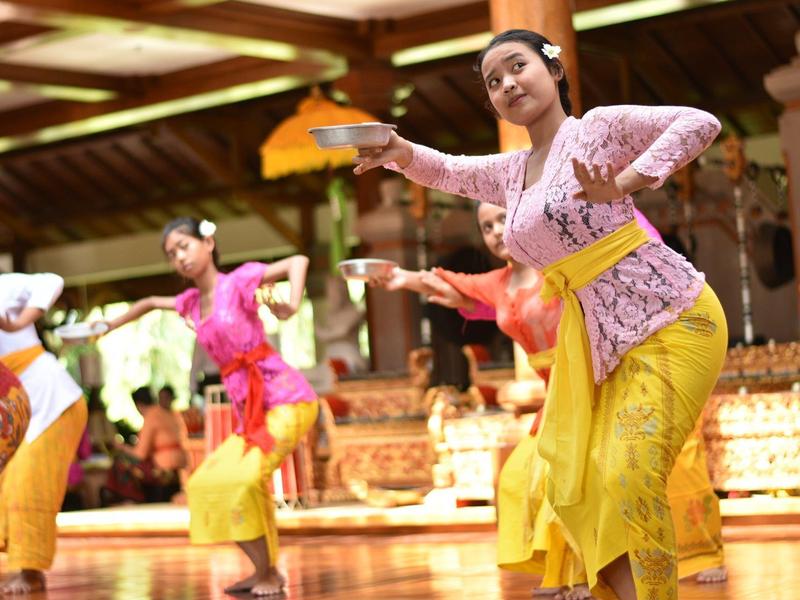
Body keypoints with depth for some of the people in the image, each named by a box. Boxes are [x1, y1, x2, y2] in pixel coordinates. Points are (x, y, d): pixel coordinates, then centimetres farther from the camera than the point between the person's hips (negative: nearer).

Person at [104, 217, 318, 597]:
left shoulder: (238, 281, -5)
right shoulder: (192, 302, 15)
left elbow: (298, 261, -14)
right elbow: (150, 303, 34)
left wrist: (292, 307, -29)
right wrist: (109, 327, 33)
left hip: (287, 400, -9)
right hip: (251, 411, 9)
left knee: (241, 480, -25)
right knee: (209, 482, 14)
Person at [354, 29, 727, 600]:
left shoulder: (598, 128, -8)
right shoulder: (510, 172, 13)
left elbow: (701, 123, -15)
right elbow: (448, 170, 25)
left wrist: (623, 184, -23)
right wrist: (402, 153, 2)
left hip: (672, 319, -8)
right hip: (598, 339, 8)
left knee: (631, 481, -18)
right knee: (578, 487, 2)